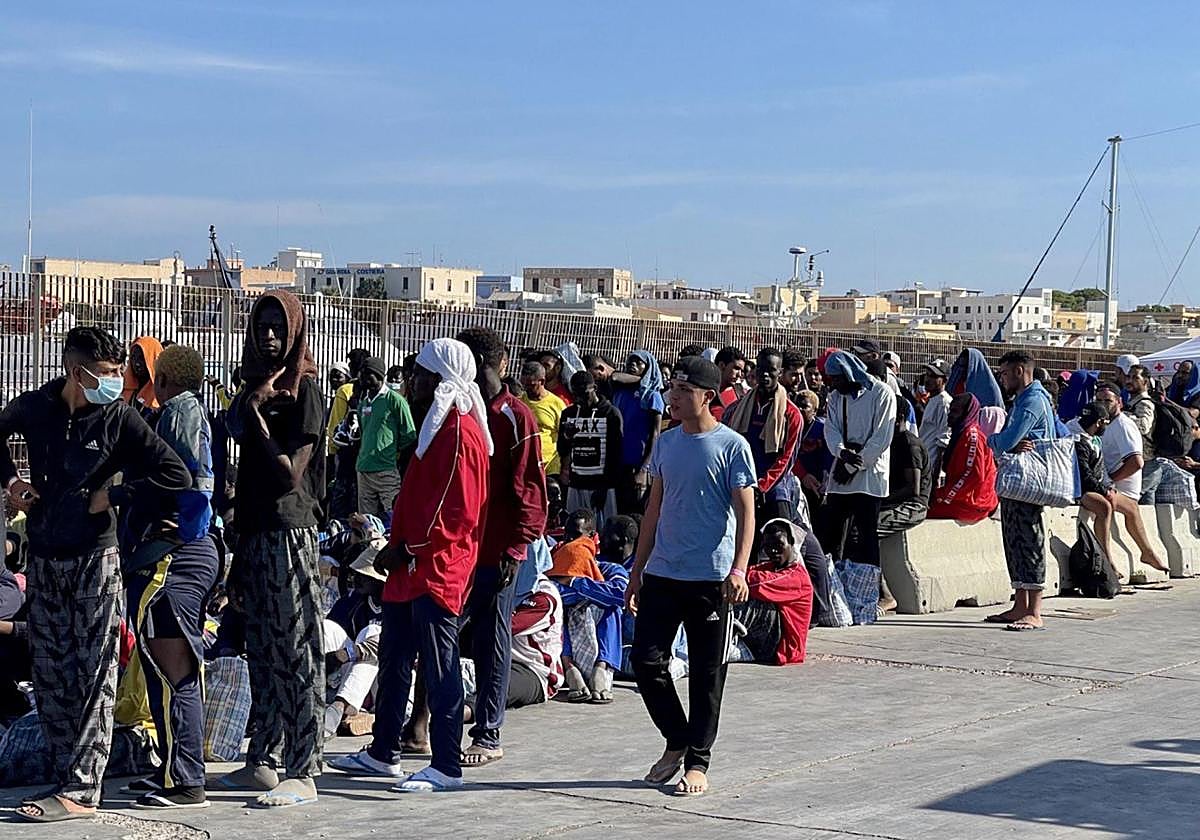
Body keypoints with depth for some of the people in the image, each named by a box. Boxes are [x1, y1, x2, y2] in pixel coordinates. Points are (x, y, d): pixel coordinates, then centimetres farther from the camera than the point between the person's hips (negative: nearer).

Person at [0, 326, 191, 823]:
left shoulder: (118, 417, -9)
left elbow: (176, 476, -12)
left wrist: (113, 495, -12)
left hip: (95, 558, -4)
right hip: (44, 558, 4)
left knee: (94, 675, -5)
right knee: (49, 674, 8)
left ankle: (80, 790, -6)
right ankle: (64, 776, 17)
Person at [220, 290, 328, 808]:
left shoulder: (304, 391, -7)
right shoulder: (255, 389, 15)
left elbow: (291, 474, -15)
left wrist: (255, 415, -13)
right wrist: (238, 559, 17)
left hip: (290, 535, -8)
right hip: (256, 536, 8)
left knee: (296, 651, -6)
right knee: (262, 650, 13)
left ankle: (303, 774, -3)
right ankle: (261, 761, 21)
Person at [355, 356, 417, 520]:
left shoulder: (394, 400, -5)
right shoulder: (363, 402, 15)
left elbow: (410, 436, -5)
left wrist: (393, 451, 2)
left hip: (387, 470, -7)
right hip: (364, 469, 7)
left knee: (391, 518, -7)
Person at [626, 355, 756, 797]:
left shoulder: (732, 446, -5)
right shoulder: (666, 443, 11)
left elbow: (746, 513, -7)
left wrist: (738, 570, -20)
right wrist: (637, 572, 15)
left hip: (710, 577, -5)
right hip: (662, 574, 5)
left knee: (706, 672, 3)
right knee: (646, 660, 0)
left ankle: (697, 762, 13)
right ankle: (677, 742, 20)